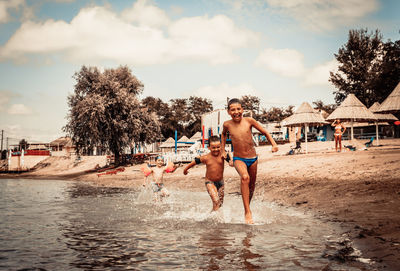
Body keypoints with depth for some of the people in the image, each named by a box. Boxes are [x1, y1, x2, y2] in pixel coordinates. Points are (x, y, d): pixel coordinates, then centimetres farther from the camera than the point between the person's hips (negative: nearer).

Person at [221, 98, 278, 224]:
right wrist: (223, 150, 17)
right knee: (245, 177, -31)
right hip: (238, 159, -2)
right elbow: (223, 134, 20)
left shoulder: (249, 121, -8)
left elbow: (265, 132, 2)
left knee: (252, 185, 14)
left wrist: (274, 144, -11)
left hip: (253, 158, 2)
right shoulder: (227, 124, -5)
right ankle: (247, 212, -27)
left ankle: (247, 207, 43)